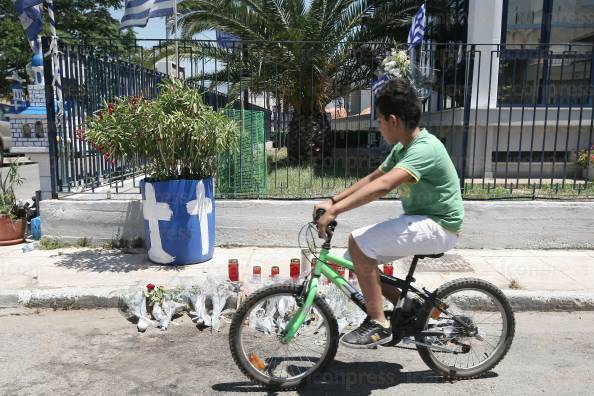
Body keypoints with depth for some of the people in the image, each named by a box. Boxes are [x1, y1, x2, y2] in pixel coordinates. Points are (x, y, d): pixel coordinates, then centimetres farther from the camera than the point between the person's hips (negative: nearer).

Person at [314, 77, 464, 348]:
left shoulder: (425, 149, -23)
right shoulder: (403, 148, 9)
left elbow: (382, 186, -36)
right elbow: (372, 178, 11)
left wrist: (334, 211, -38)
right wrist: (333, 201, 2)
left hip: (437, 227, -10)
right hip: (420, 221, 10)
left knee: (359, 242, -22)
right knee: (360, 255, 3)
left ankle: (378, 325, -11)